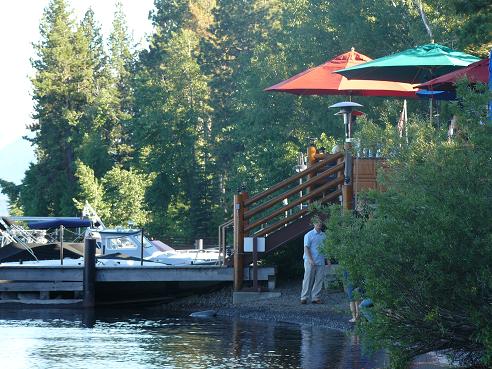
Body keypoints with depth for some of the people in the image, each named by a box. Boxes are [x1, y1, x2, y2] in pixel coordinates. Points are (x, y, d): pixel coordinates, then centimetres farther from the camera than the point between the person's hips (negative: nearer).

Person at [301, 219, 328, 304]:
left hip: (321, 261, 5)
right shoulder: (309, 235, -2)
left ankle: (315, 297, 7)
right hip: (310, 261, -5)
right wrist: (310, 259, -18)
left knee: (319, 280, 3)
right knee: (308, 280, -4)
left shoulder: (323, 236, 13)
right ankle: (304, 297, 0)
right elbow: (306, 248, -7)